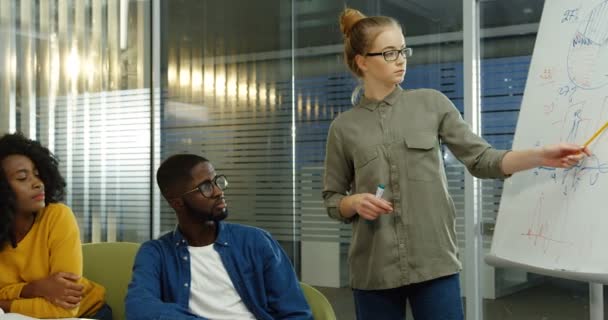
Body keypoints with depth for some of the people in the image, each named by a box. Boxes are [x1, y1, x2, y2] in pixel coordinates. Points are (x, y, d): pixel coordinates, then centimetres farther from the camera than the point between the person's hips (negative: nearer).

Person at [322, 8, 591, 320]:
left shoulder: (432, 103, 5)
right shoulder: (343, 127, 4)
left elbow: (480, 159, 3)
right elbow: (332, 200, 10)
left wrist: (541, 155, -10)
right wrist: (355, 202, -11)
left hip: (434, 263, 0)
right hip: (373, 270, 0)